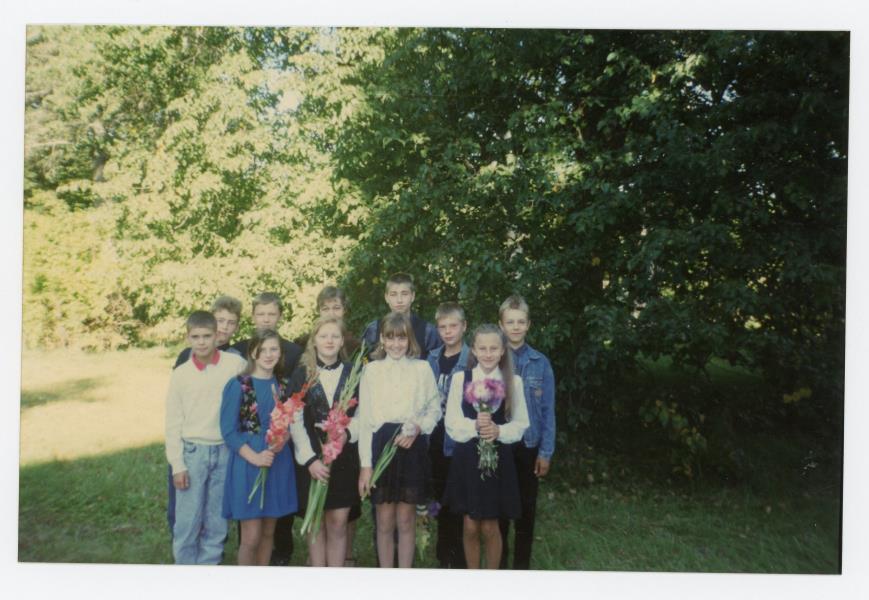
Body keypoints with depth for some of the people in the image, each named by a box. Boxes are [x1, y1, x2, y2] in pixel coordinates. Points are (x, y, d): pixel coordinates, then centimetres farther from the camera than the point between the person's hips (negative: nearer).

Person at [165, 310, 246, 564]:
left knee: (217, 521, 10)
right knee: (187, 521, 3)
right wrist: (177, 464, -2)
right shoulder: (180, 374, -1)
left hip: (225, 451, 0)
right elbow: (173, 423, 2)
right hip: (192, 452, 0)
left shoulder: (236, 364, -5)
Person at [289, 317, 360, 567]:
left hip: (344, 457, 0)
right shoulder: (302, 373, 2)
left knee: (338, 524, 4)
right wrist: (310, 459, -11)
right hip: (310, 458, 0)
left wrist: (347, 433, -17)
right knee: (316, 524, 7)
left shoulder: (352, 373, 4)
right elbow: (295, 421, -2)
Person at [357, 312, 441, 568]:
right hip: (380, 447, 0)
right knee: (384, 522, 8)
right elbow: (364, 419, 0)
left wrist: (417, 427, -12)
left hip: (411, 449, 0)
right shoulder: (371, 369, 1)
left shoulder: (422, 368, 1)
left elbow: (435, 408, 8)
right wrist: (365, 464, -4)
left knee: (406, 520, 9)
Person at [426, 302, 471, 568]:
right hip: (435, 441, 5)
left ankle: (459, 559, 15)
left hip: (459, 441, -5)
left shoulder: (472, 360, -9)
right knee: (441, 499, 16)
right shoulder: (432, 359, 8)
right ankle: (443, 556, 29)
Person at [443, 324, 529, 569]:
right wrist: (474, 426, -23)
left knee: (490, 528, 8)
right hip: (467, 460, 0)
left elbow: (520, 424, 0)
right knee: (470, 527, 8)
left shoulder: (513, 381, -1)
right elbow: (452, 423, -5)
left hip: (498, 460, 0)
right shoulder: (460, 378, -2)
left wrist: (498, 431, -18)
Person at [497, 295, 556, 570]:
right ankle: (498, 563, 26)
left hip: (529, 446, 1)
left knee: (526, 508, 11)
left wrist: (546, 452, -4)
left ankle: (522, 564, 26)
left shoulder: (540, 363, -3)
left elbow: (547, 411, -1)